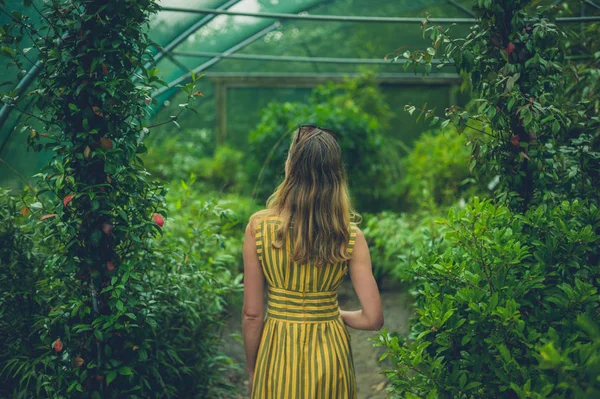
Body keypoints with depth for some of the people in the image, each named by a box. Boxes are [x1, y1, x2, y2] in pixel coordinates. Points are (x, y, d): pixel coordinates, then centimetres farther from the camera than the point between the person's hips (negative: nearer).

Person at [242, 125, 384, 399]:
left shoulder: (259, 227, -14)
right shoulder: (351, 236, -11)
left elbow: (251, 313, -10)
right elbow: (373, 318, -11)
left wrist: (252, 368, 5)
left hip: (277, 354, -1)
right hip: (329, 355, 1)